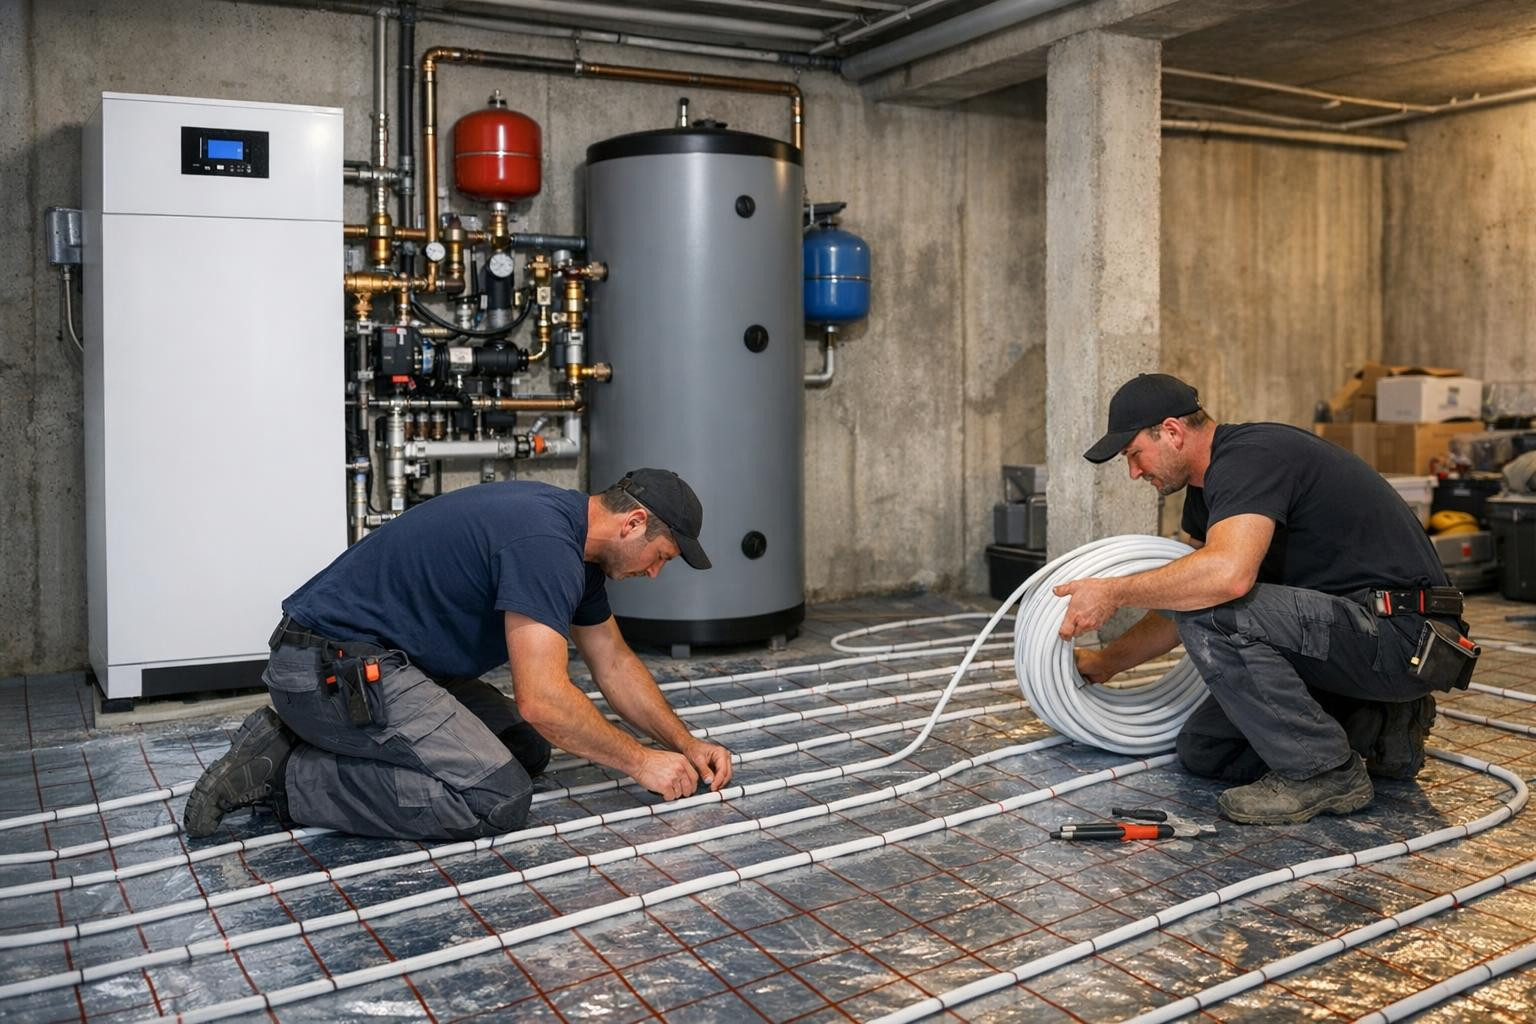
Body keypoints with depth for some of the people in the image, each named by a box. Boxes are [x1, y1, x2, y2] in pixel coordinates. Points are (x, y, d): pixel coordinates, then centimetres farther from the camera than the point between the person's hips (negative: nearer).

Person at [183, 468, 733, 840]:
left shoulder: (571, 536, 10)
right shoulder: (544, 543, -22)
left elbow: (613, 661, 19)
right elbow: (542, 698, -27)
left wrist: (686, 743, 13)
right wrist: (641, 762, -13)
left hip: (378, 656, 11)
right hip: (333, 669, -11)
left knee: (527, 748, 11)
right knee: (498, 797, -18)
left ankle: (311, 740, 10)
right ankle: (286, 774, -9)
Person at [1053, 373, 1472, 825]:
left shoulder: (1249, 456, -19)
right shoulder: (1209, 483, 12)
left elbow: (1228, 573, -38)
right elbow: (1183, 600, 21)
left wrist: (1114, 593, -26)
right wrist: (1106, 662, 20)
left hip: (1404, 637, -10)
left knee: (1211, 609, -26)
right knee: (1203, 750, 8)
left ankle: (1324, 772, -12)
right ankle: (1379, 732, 13)